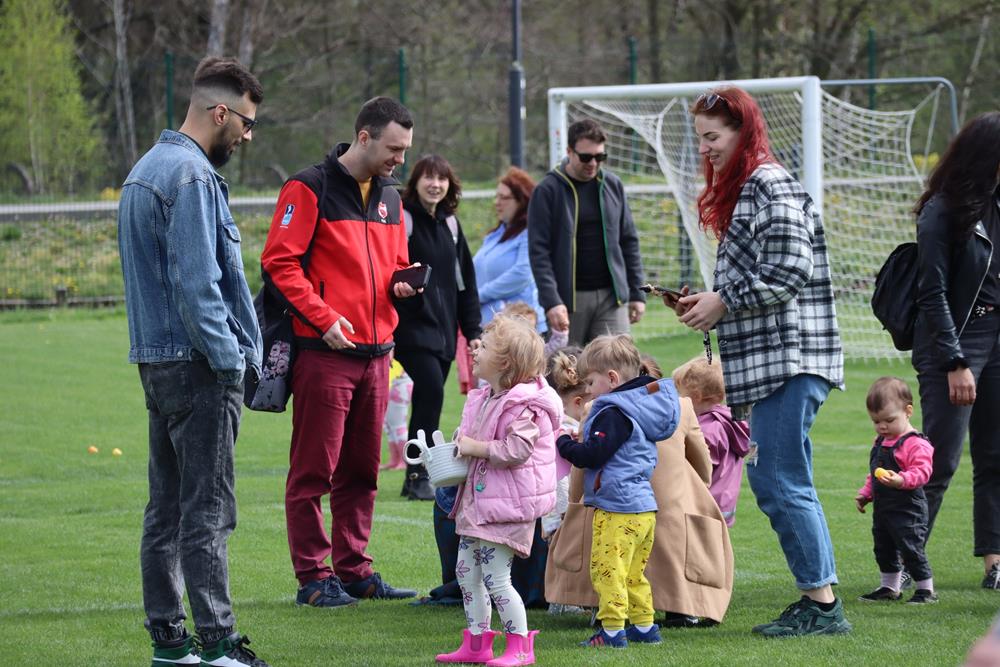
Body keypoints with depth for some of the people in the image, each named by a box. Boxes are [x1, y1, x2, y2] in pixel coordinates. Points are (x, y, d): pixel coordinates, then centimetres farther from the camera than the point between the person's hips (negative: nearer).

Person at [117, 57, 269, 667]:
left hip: (156, 359, 10)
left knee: (167, 506, 12)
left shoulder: (146, 169, 17)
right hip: (198, 365, -10)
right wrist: (231, 359, -15)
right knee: (208, 509, -8)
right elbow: (196, 282, -21)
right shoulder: (192, 176, -15)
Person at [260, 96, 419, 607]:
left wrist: (399, 284, 3)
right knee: (314, 469, -3)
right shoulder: (309, 190, -7)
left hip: (375, 351, 7)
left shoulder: (388, 197, 17)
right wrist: (324, 318, -17)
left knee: (361, 469, 11)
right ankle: (313, 577, 0)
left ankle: (354, 569, 18)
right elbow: (280, 263, -11)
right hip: (324, 352, -7)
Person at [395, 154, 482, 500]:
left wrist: (472, 329, 16)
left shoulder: (450, 224, 15)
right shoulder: (403, 219, -7)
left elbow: (464, 280, 19)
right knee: (431, 391, -19)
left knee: (428, 399, 7)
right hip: (412, 326, -7)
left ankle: (417, 478, 14)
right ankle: (418, 476, -12)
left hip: (443, 329, 7)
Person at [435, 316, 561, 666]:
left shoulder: (523, 406, -17)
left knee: (495, 578, -8)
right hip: (477, 499, 10)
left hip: (508, 503, -10)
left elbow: (517, 449, -27)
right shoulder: (483, 400, 12)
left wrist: (474, 447, -21)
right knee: (467, 571, 12)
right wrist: (460, 448, 8)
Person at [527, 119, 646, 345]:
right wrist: (551, 301, -18)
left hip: (612, 296, 3)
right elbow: (538, 250, -8)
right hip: (569, 299, -3)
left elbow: (629, 241, 14)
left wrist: (637, 293, 9)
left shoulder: (612, 186, 9)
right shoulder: (548, 191, -4)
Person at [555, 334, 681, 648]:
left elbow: (592, 456, -19)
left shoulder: (613, 414, -16)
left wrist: (564, 444, -4)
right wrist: (582, 443, 16)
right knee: (634, 573, 18)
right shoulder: (640, 407, 15)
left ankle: (612, 630, -7)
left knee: (607, 568, -6)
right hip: (644, 507, 10)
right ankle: (644, 625, 22)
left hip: (618, 508, -10)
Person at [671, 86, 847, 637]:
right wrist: (703, 304, 11)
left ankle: (821, 603, -7)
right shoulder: (740, 190, 20)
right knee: (769, 480, 11)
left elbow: (790, 270, -20)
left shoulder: (771, 186, -11)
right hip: (765, 363, 11)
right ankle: (818, 599, 14)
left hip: (787, 358, -11)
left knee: (781, 483, -10)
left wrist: (724, 301, -13)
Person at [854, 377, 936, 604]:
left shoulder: (915, 444, -16)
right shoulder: (880, 443, 14)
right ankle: (890, 587, 30)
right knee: (884, 550, 16)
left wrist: (901, 480, -41)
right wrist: (864, 494, 16)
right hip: (882, 507, 9)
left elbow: (922, 472, -26)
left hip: (907, 508, -9)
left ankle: (926, 589, 4)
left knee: (911, 548, -6)